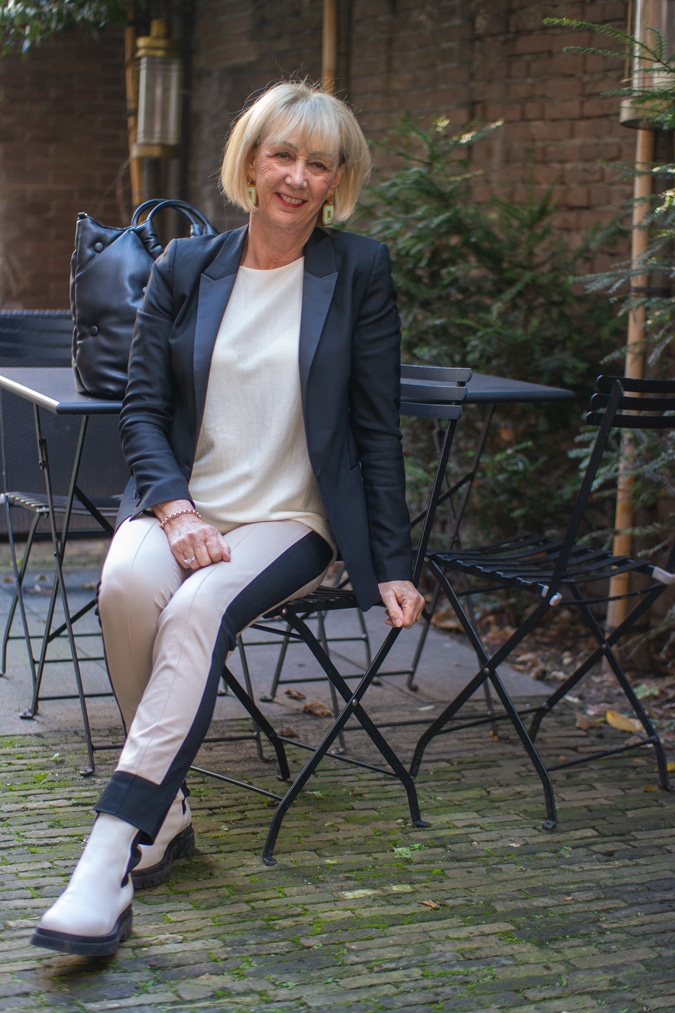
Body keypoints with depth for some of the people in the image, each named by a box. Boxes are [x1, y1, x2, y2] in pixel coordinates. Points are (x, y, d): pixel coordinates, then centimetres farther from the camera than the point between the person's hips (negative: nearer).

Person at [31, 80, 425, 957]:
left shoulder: (359, 272, 3)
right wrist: (175, 511, -12)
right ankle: (165, 814, -14)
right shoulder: (185, 269, 9)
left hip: (291, 521, -2)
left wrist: (393, 569, 0)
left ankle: (111, 858, -33)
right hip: (183, 503, 2)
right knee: (127, 584, -32)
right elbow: (142, 409, 6)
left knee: (198, 611, -32)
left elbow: (377, 430, 3)